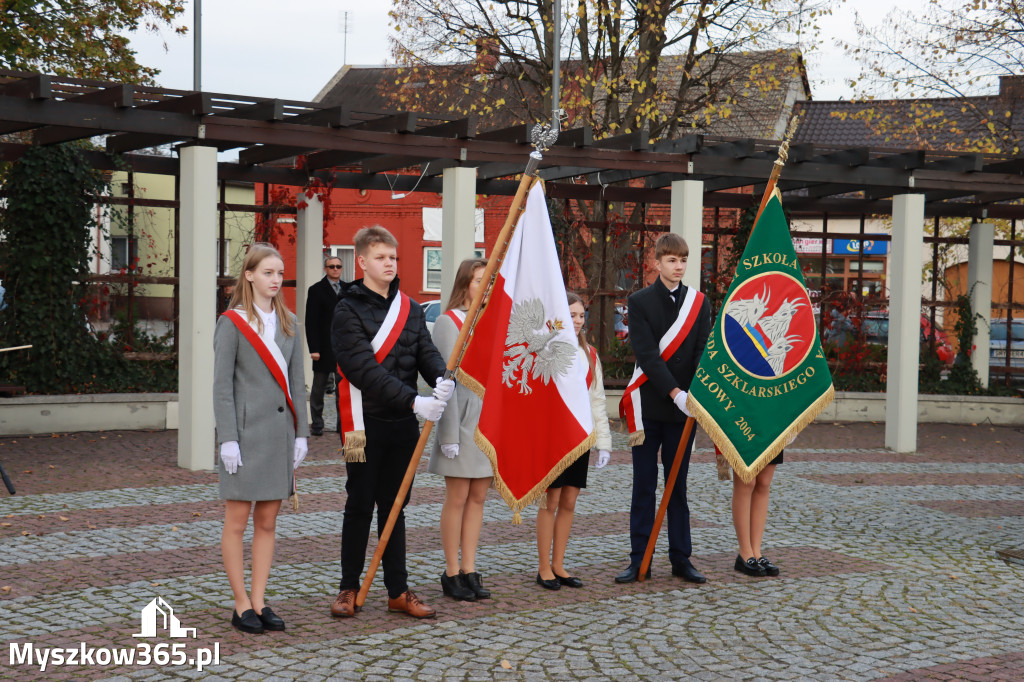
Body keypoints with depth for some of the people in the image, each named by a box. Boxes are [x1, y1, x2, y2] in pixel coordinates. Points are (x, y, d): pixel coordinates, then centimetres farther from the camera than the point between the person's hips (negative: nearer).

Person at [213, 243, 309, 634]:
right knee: (237, 522, 1)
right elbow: (222, 386, -8)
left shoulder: (288, 323, 12)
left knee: (267, 522, 9)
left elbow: (296, 382, 13)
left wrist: (301, 433, 7)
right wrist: (228, 439, -14)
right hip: (246, 432, -5)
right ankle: (241, 606, 9)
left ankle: (259, 603, 16)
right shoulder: (232, 323, -4)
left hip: (280, 432, 6)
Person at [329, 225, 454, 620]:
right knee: (360, 506, 5)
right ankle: (349, 588, 19)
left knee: (395, 507, 12)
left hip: (404, 424, 5)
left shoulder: (410, 309, 11)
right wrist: (414, 401, -27)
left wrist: (442, 378, -23)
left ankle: (398, 591, 18)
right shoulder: (348, 311, -8)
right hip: (365, 423, -5)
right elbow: (365, 369, -19)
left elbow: (426, 351, 1)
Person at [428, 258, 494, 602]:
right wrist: (449, 433, -16)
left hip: (490, 418, 6)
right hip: (463, 416, -6)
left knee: (478, 498, 8)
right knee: (457, 498, 0)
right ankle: (452, 573, 9)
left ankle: (469, 571, 14)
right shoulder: (448, 322, -6)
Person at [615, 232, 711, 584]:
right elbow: (646, 354, -11)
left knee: (678, 485, 9)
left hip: (684, 406, 2)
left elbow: (703, 354, -1)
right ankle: (639, 559, 11)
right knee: (644, 486, 4)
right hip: (648, 406, -2)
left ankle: (681, 558, 17)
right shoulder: (639, 302, -2)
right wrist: (675, 392, -21)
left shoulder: (699, 303, 6)